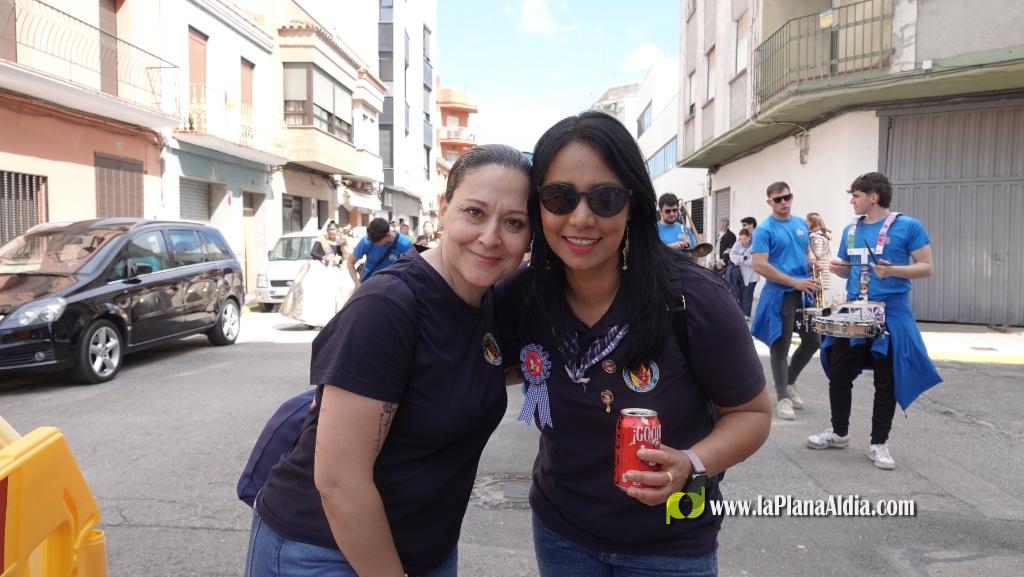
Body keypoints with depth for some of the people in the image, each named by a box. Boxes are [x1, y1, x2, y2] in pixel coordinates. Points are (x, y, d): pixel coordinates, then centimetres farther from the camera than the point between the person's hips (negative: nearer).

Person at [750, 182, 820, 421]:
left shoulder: (801, 224, 10)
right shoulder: (764, 230, -11)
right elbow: (759, 266, -19)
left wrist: (812, 264, -1)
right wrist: (794, 282, -18)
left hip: (804, 292, 7)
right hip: (780, 295, -7)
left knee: (813, 341, 12)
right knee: (781, 347, 0)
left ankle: (790, 381, 32)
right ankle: (782, 397, 11)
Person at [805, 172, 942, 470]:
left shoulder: (908, 226, -7)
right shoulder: (851, 229, 9)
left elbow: (926, 267, -8)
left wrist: (893, 271, -24)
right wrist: (837, 267, -6)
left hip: (891, 315, -5)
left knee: (887, 383, 5)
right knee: (839, 375, 9)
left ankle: (879, 443, 17)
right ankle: (839, 432, 25)